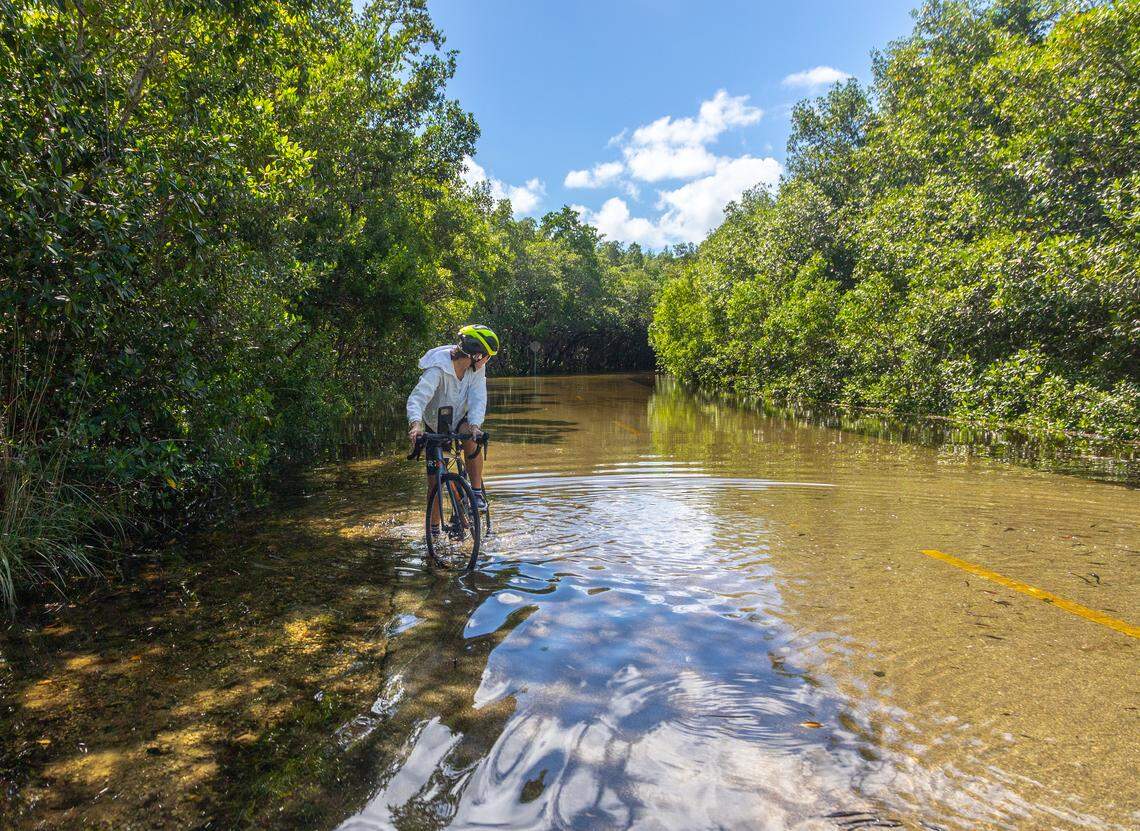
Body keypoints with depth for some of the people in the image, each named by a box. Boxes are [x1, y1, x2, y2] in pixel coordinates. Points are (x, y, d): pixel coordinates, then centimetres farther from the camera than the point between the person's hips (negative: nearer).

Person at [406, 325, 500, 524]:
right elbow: (417, 397, -41)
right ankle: (434, 526, 20)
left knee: (471, 438, -33)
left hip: (459, 420, 2)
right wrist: (415, 423, -60)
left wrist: (474, 424, -45)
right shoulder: (437, 369, -30)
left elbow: (478, 399, -26)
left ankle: (478, 491, -19)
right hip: (434, 426, -2)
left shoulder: (477, 368, -16)